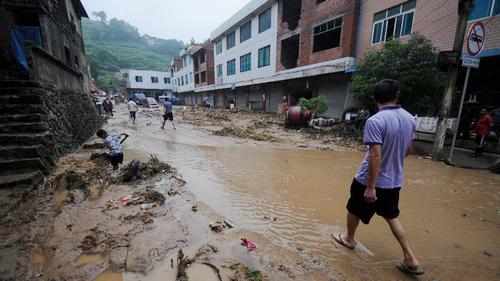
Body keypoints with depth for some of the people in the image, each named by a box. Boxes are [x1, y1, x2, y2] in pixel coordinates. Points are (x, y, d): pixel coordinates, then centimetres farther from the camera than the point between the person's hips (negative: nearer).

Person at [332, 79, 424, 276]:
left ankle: (349, 239, 41)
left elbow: (375, 155, -28)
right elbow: (407, 150, 10)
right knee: (391, 216, 24)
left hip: (369, 180, -6)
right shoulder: (410, 118, 0)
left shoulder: (375, 121, -24)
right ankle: (410, 259, 26)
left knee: (354, 209, 18)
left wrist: (371, 186, -22)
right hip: (395, 181, 7)